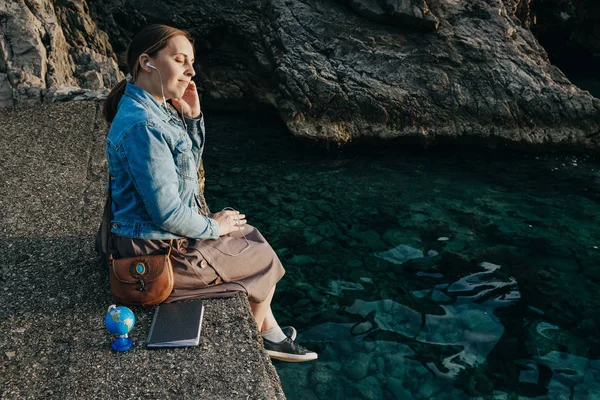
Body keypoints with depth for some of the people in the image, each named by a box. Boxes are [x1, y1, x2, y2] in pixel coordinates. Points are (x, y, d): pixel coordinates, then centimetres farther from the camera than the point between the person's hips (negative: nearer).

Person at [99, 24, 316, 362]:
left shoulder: (158, 106, 2)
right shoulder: (143, 126, -29)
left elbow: (190, 165, 13)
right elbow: (168, 214, -28)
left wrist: (193, 116, -2)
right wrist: (214, 226, -10)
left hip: (169, 232, 10)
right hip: (162, 250, -10)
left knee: (251, 236, 22)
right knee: (265, 260, 9)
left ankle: (270, 334, 34)